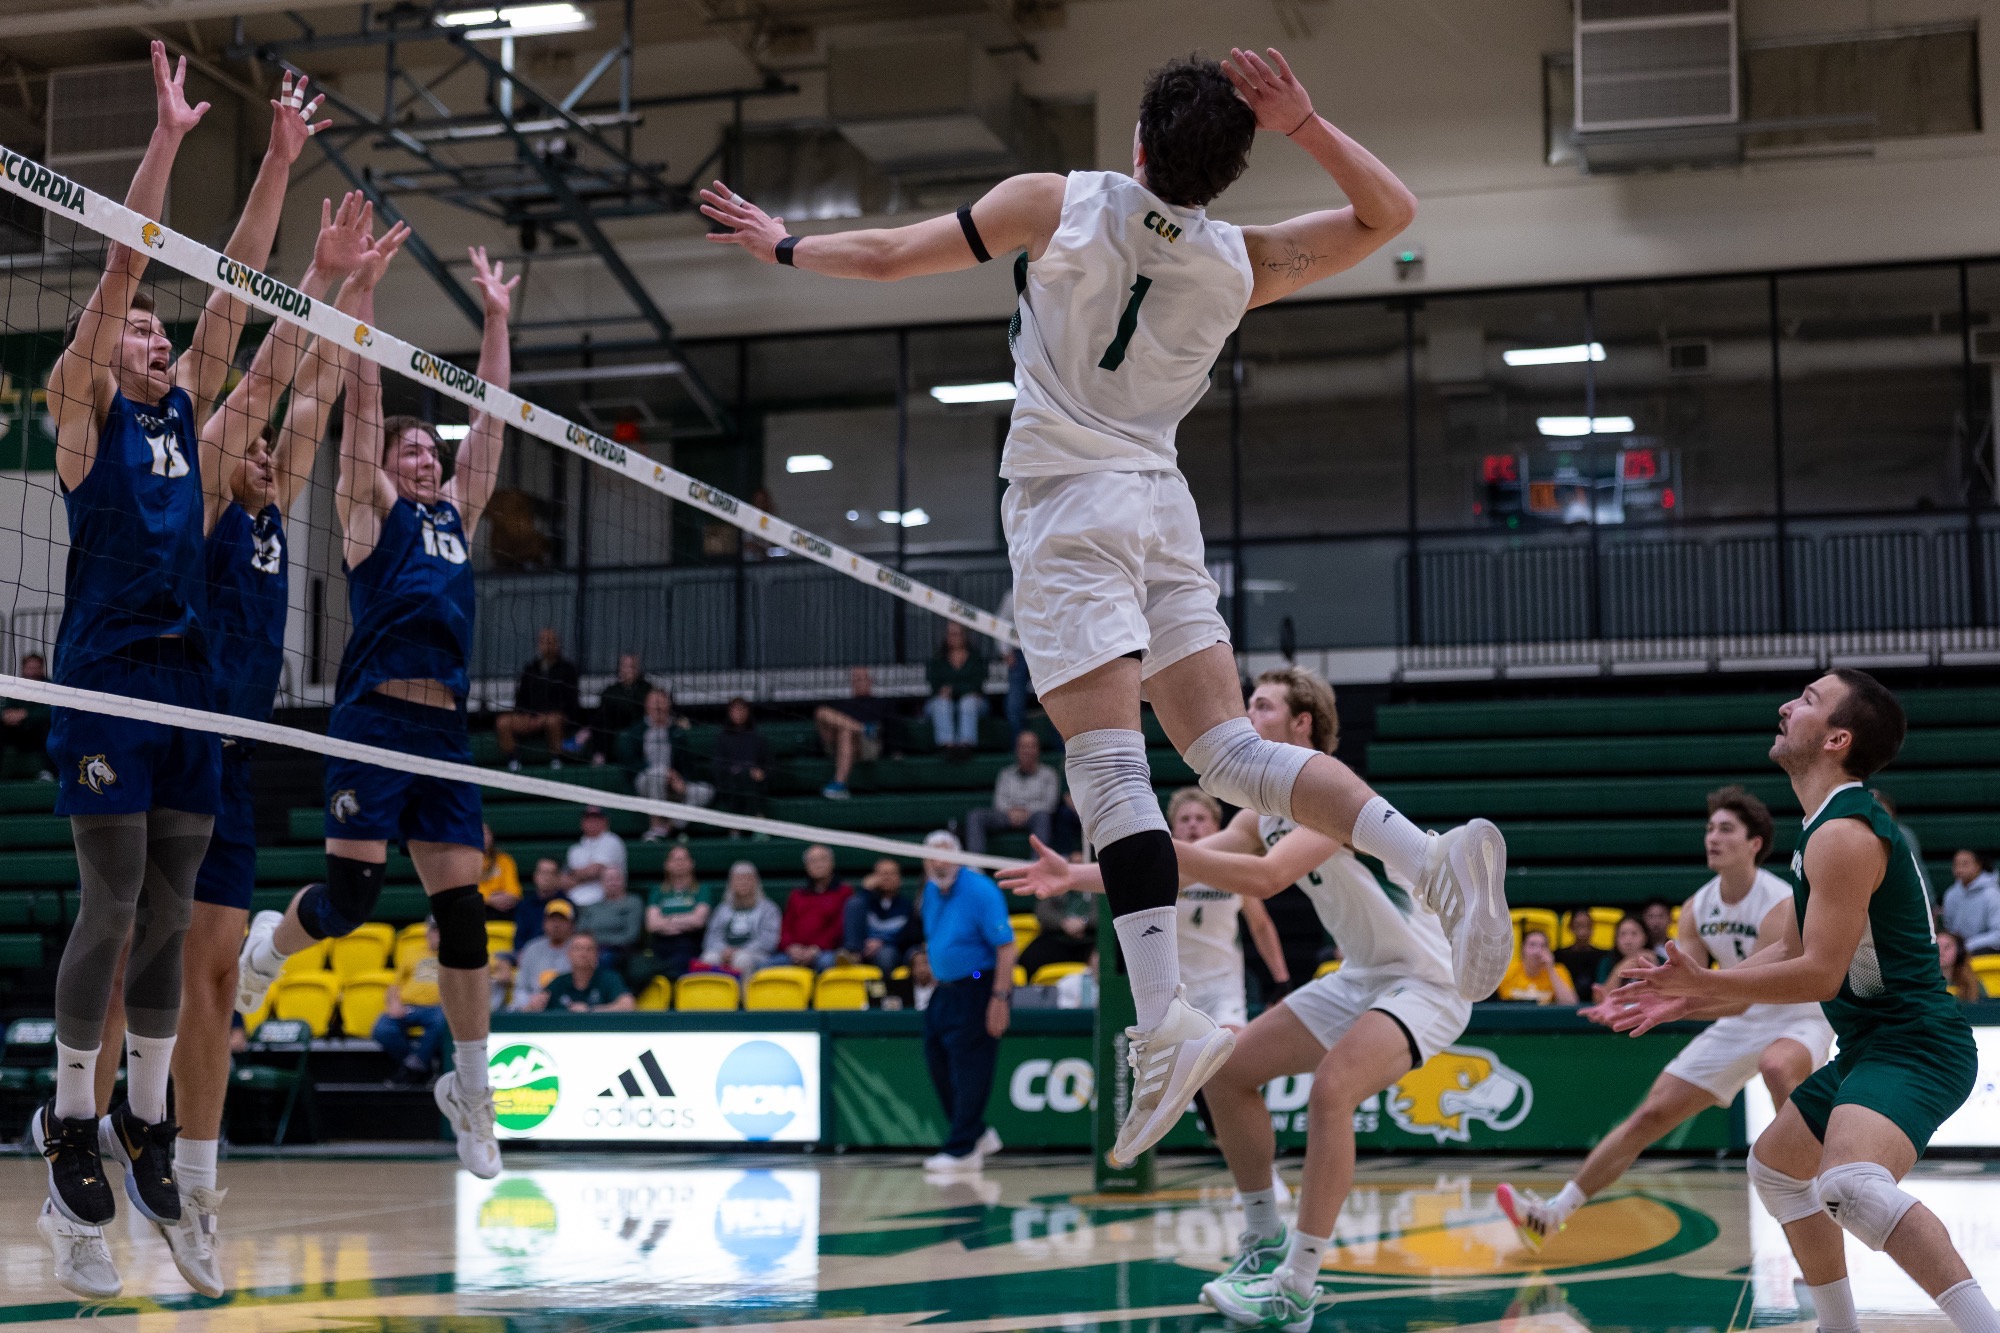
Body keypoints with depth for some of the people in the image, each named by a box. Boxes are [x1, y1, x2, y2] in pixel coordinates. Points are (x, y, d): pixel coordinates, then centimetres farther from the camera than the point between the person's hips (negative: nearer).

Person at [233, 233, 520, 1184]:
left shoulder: (455, 515, 21)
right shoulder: (370, 506, 8)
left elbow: (491, 419, 23)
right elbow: (361, 397, 3)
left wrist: (496, 317, 24)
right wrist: (361, 285, 2)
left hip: (446, 726, 5)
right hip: (375, 718, -5)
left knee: (462, 906, 1)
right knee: (350, 895, -10)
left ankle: (470, 1086, 8)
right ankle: (266, 948, 24)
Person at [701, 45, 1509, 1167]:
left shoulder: (1057, 204, -5)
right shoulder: (1244, 264, 3)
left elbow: (890, 255, 4)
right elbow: (1391, 213, 14)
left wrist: (782, 245, 22)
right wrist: (1301, 121, 1)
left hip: (1067, 506, -4)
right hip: (1162, 506, 4)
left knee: (1109, 767, -14)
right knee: (1230, 750, 5)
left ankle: (1164, 1022, -24)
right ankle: (1434, 858, -15)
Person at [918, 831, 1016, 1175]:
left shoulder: (980, 891, -16)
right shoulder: (932, 892, 9)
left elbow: (1005, 946, -19)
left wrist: (1000, 998, -24)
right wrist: (937, 983, 18)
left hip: (978, 990, -9)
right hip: (945, 990, 9)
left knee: (969, 1069, -6)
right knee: (937, 1062, 10)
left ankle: (962, 1149, 1)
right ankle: (979, 1133, 26)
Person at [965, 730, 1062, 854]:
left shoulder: (1048, 774, 14)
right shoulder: (1007, 774, 24)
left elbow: (1049, 803, 2)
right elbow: (999, 800, 12)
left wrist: (1027, 812, -15)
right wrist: (1010, 811, -11)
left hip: (1032, 816, -3)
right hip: (1008, 815, 3)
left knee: (1042, 816, -40)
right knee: (974, 816, -21)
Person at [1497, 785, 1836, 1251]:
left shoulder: (1781, 904, -25)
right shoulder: (1697, 908, -4)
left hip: (1799, 1017, -6)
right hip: (1740, 1022, 6)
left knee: (1775, 1065, -41)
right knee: (1651, 1114, 0)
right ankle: (1554, 1213, 3)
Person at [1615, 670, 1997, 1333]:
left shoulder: (1844, 836, -19)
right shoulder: (1831, 827, 15)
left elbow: (1820, 974, -22)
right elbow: (1791, 950, 20)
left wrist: (1704, 983, -14)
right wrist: (1689, 999, 15)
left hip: (1914, 1047, -11)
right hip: (1871, 1047, 11)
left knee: (1849, 1186, -36)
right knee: (1775, 1168, 26)